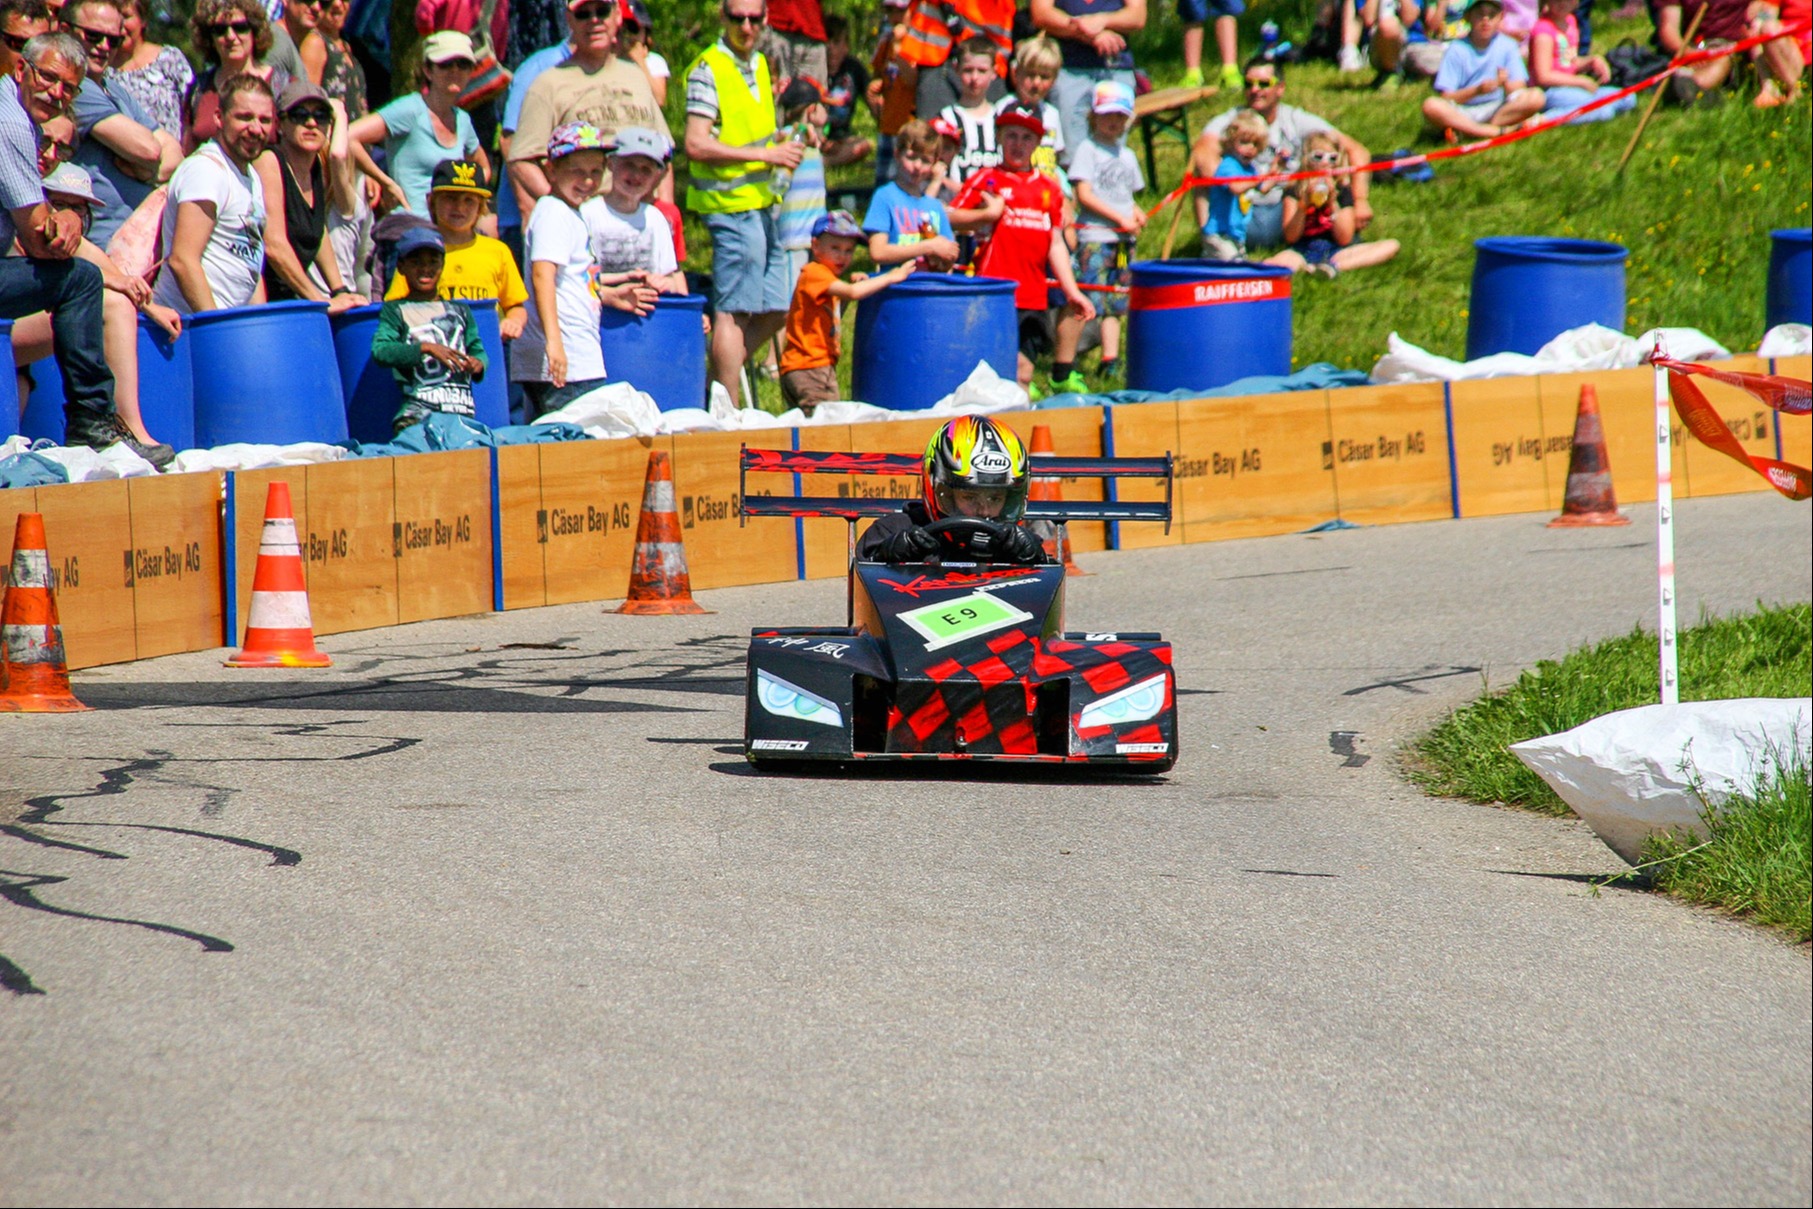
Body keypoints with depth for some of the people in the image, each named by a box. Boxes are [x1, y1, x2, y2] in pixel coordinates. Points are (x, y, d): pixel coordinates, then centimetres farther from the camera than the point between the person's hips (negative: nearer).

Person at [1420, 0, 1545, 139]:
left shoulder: (1507, 46, 5)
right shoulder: (1457, 49, -1)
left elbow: (1519, 91, 0)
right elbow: (1446, 98, -8)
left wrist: (1506, 84, -23)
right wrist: (1477, 90, -23)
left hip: (1495, 110, 2)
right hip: (1462, 112, -2)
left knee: (1536, 97, -24)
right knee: (1431, 106, -34)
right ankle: (1497, 130, -26)